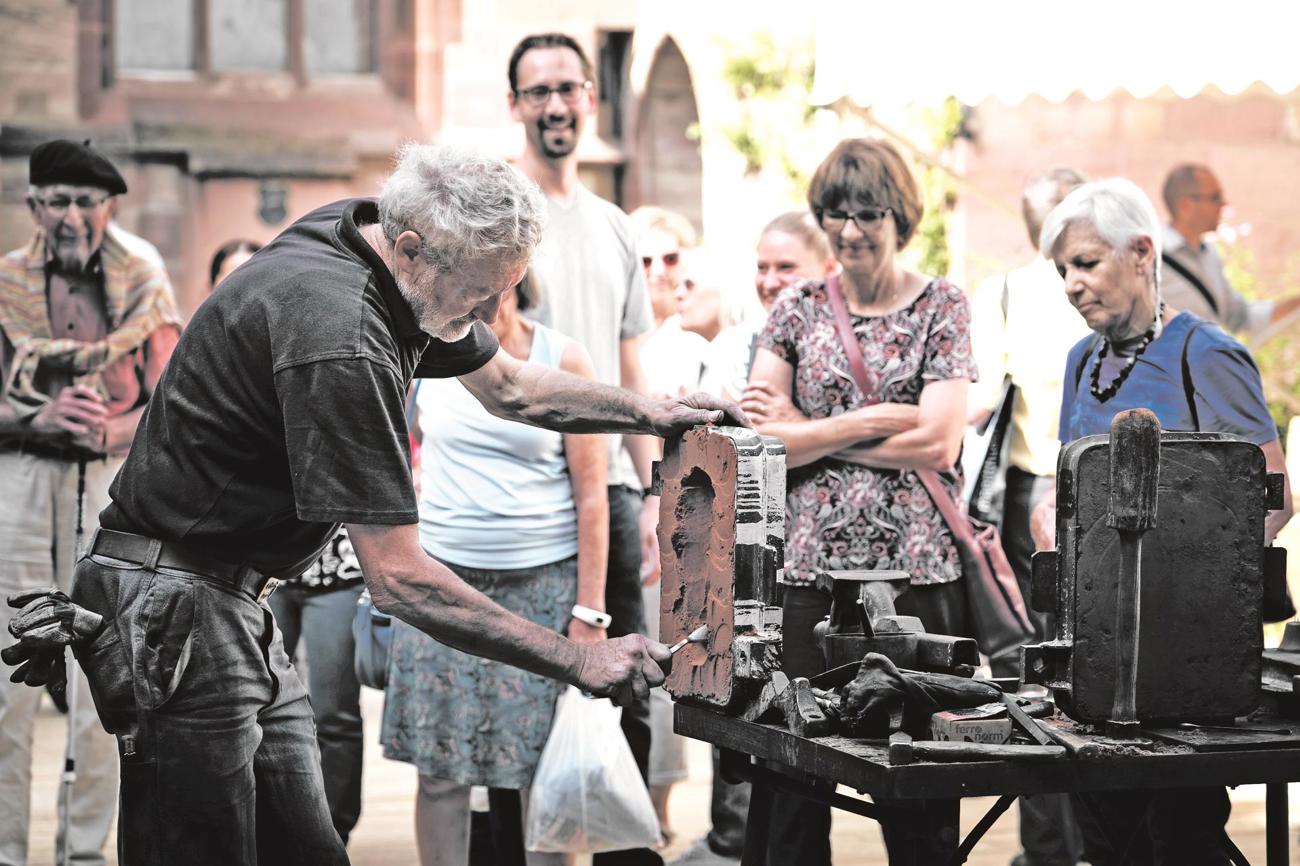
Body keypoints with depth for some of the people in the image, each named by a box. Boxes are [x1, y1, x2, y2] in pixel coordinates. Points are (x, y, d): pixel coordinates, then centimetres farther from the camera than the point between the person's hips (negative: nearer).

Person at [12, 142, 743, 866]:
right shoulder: (341, 341, -28)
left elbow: (509, 387, 20)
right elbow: (399, 580, -27)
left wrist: (652, 414, 8)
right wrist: (580, 661, -23)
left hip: (236, 604, 10)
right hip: (175, 609, -10)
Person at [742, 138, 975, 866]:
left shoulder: (942, 306, 6)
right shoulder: (798, 308, 10)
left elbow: (938, 444, -5)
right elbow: (761, 440, 0)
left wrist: (807, 430, -4)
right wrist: (877, 420, -8)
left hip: (917, 568, -1)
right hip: (808, 568, 1)